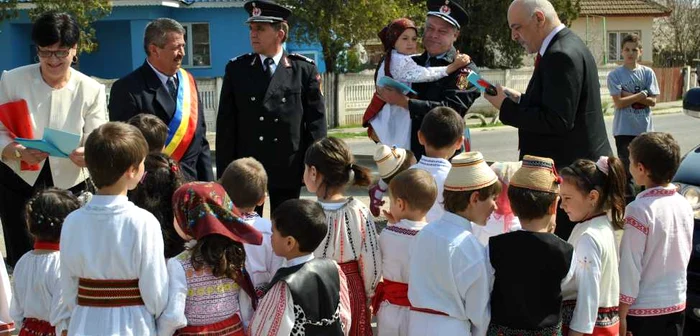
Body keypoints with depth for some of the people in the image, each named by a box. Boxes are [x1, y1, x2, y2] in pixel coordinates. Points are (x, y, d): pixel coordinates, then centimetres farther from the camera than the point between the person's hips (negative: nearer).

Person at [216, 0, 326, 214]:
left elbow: (316, 120, 1)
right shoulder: (236, 69, 4)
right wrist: (224, 171, -2)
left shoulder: (304, 70, 1)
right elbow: (226, 123, 3)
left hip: (289, 167, -1)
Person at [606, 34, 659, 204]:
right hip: (624, 130, -3)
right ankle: (629, 203, 9)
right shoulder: (615, 75, -3)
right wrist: (641, 96, -11)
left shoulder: (648, 73, 4)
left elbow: (652, 101, -2)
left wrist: (629, 96, -12)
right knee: (627, 169, 1)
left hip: (645, 129, 3)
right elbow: (619, 102, -12)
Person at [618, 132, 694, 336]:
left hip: (644, 308, -6)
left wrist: (621, 316, -12)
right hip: (677, 303, 7)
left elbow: (630, 266, -17)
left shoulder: (639, 210, -18)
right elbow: (685, 254, 11)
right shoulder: (684, 205, 2)